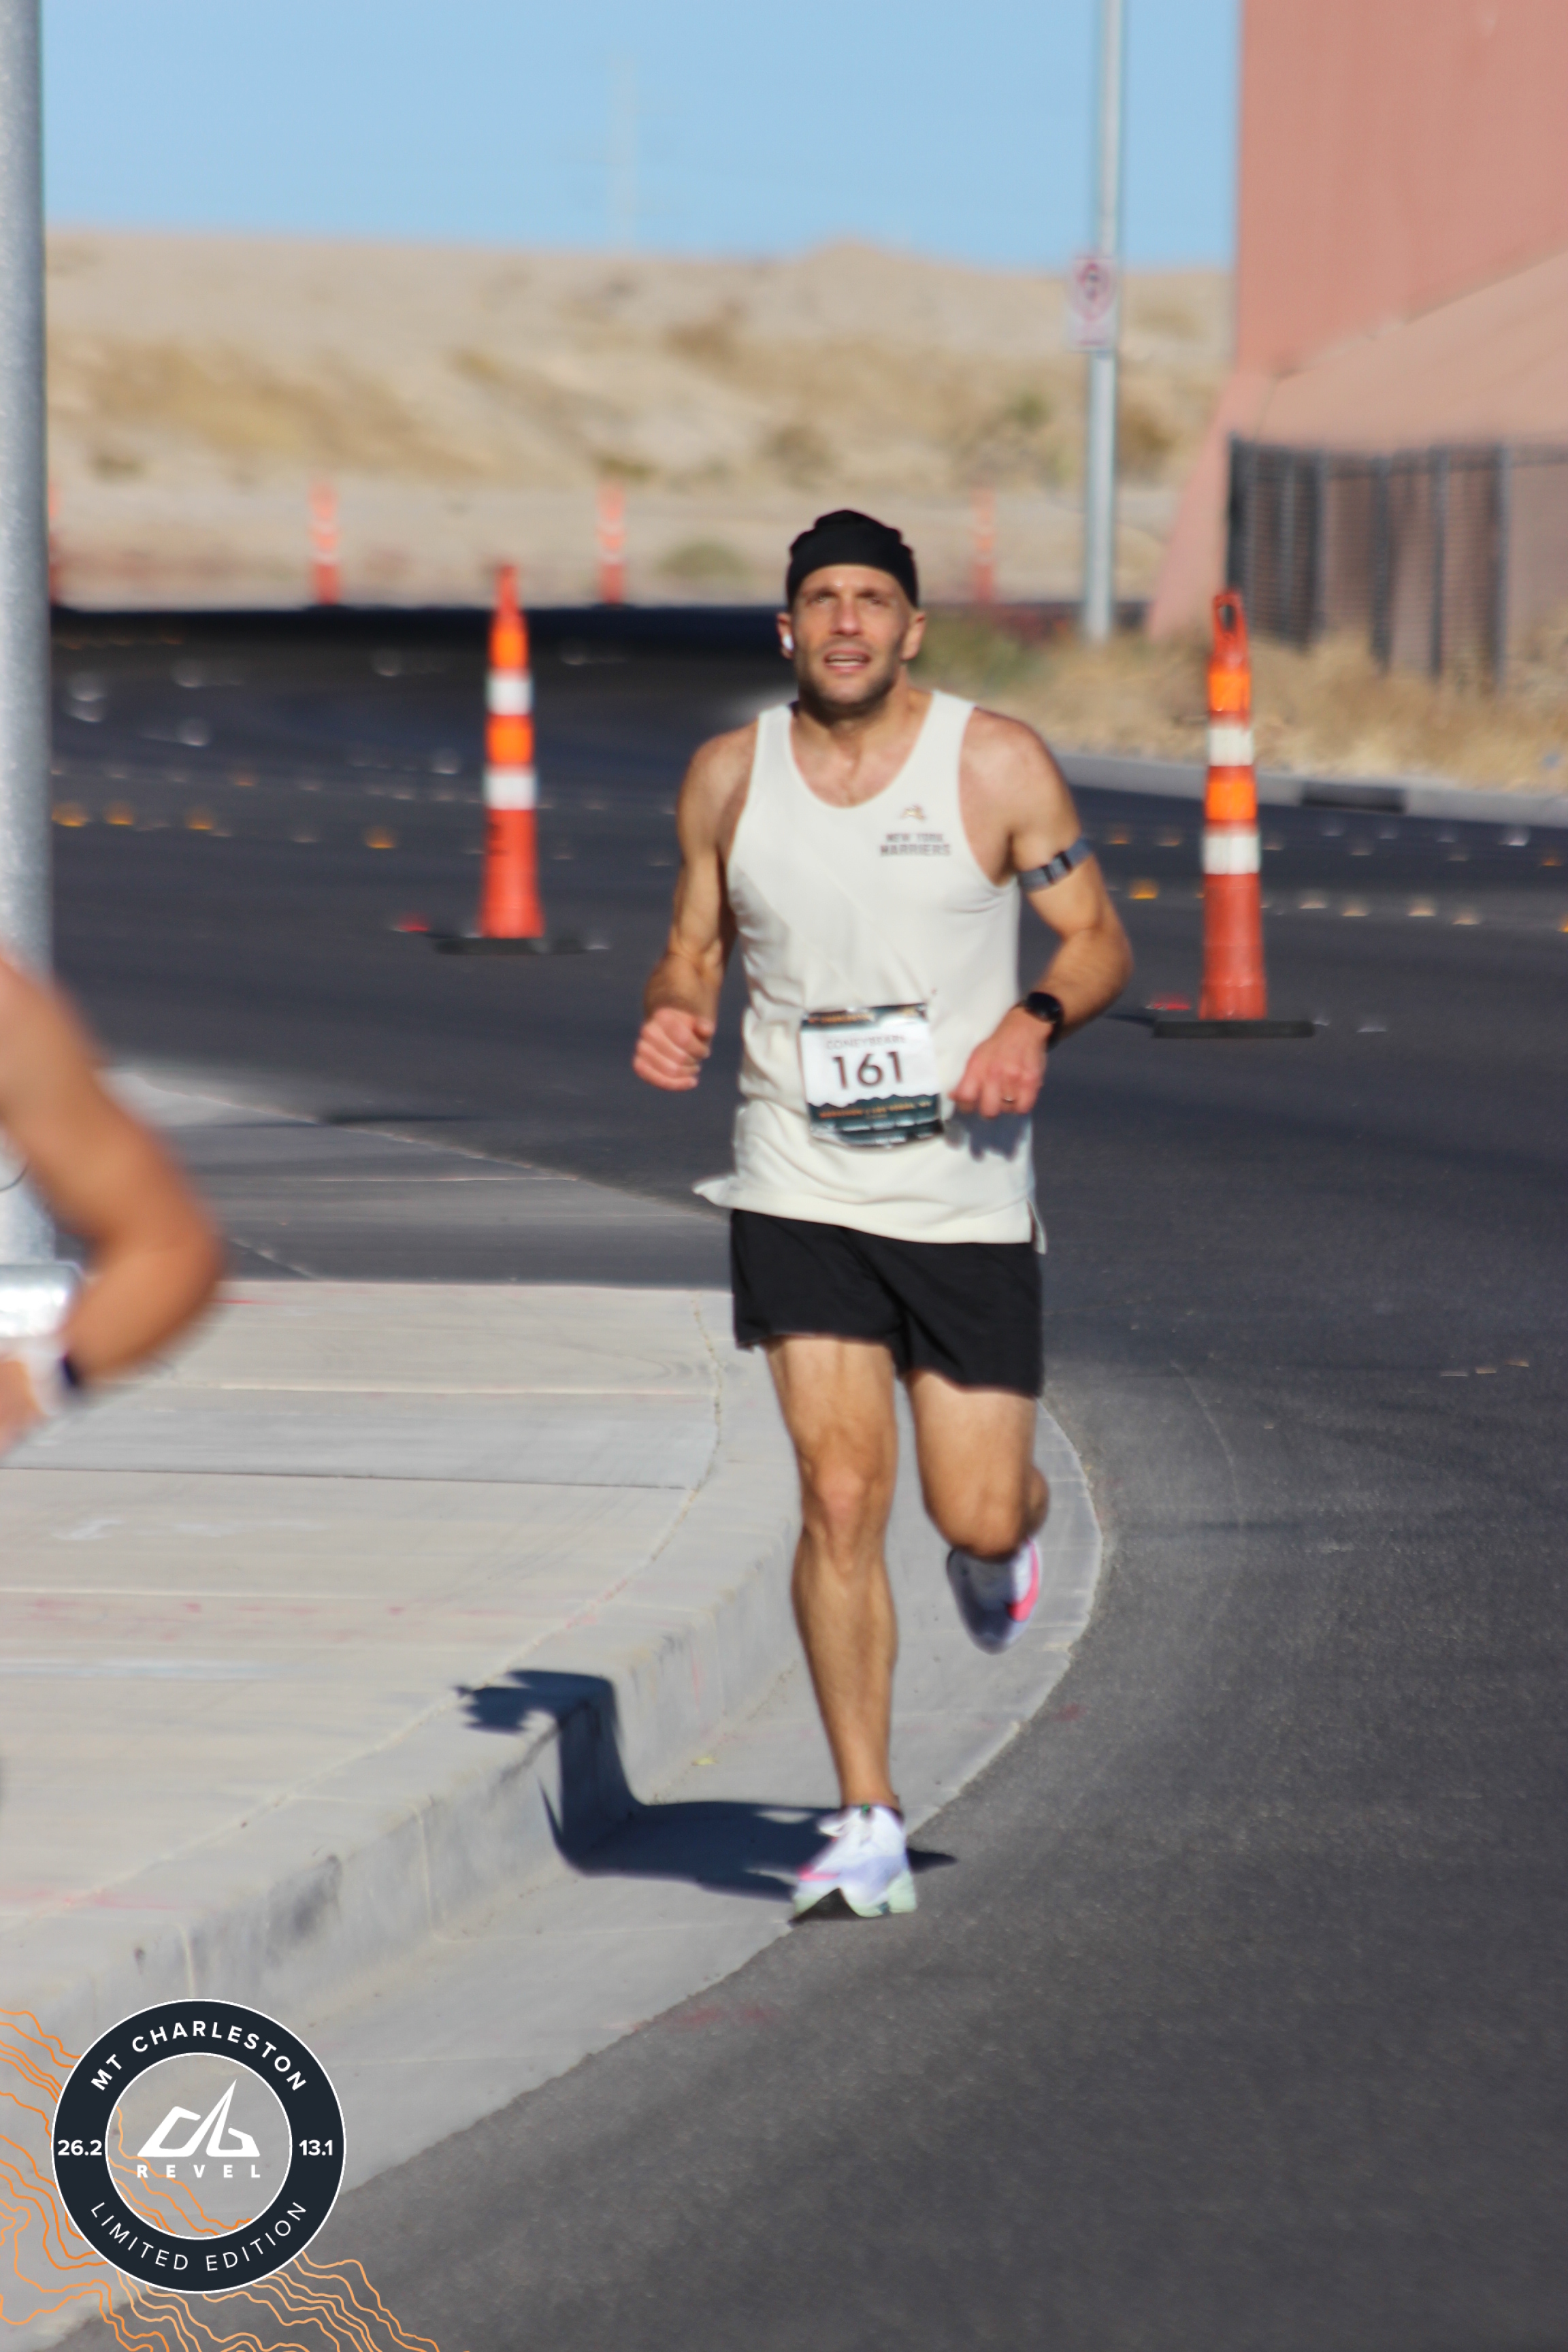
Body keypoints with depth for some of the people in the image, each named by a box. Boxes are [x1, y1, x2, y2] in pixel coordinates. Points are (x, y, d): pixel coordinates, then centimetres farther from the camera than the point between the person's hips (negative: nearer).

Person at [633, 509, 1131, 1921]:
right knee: (839, 1498, -10)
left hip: (967, 1194, -1)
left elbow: (1099, 938, 2)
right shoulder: (730, 775, 3)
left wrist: (1036, 1020, -19)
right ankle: (868, 1825, -1)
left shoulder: (996, 765, -4)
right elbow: (695, 945, 14)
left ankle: (1002, 1544, 42)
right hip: (800, 1193, 1)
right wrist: (674, 1013, -9)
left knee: (979, 1514, 1)